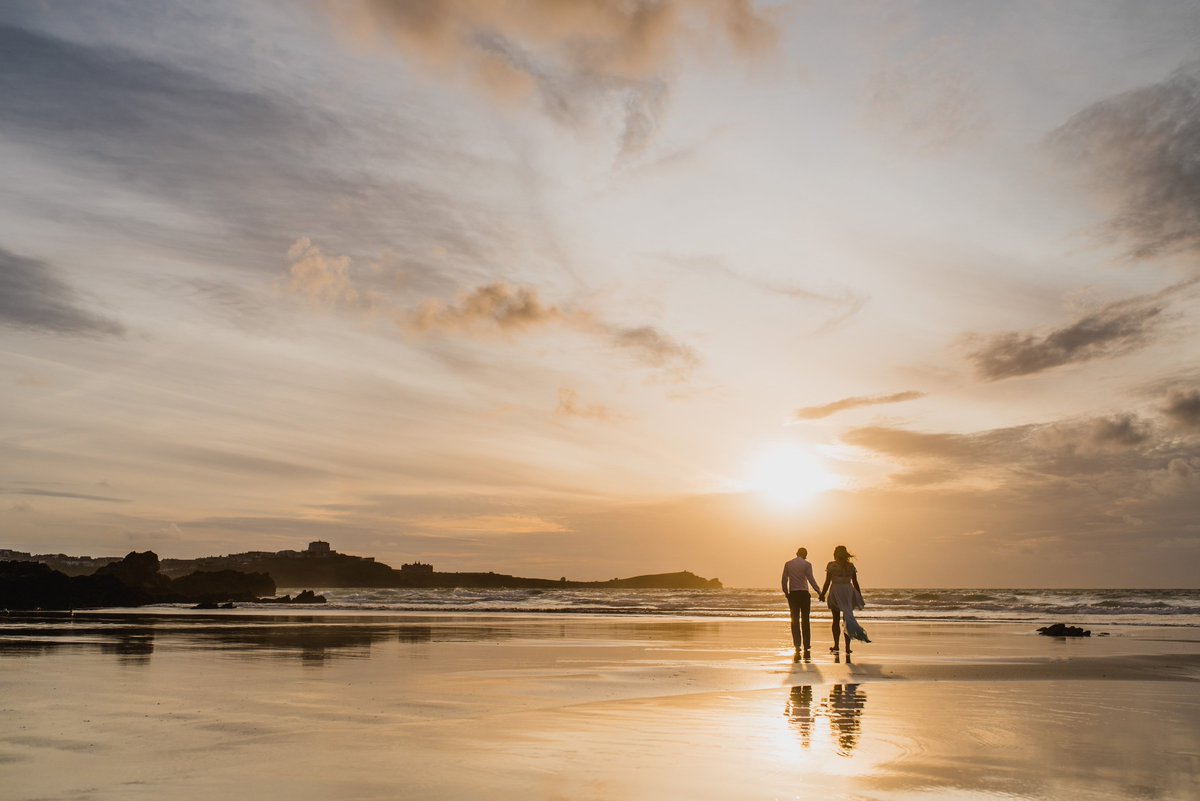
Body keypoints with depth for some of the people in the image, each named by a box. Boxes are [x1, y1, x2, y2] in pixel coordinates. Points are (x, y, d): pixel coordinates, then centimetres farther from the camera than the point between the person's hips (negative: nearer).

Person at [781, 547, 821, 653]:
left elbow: (784, 580, 3)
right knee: (805, 620, 6)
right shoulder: (807, 564, -3)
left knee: (795, 620, 5)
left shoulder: (788, 564, 5)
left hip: (792, 594, 2)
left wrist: (786, 592, 15)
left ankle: (797, 645, -1)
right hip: (804, 593, -2)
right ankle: (806, 645, 8)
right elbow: (811, 579, -9)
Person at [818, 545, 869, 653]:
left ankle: (836, 645, 3)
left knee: (836, 619, 7)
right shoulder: (851, 566, 5)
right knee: (848, 618, 7)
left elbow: (827, 582, -8)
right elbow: (855, 583, 6)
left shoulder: (831, 565, -5)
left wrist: (822, 594, -1)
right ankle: (847, 647, 3)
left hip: (836, 592, -3)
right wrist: (859, 596, 14)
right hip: (848, 592, 3)